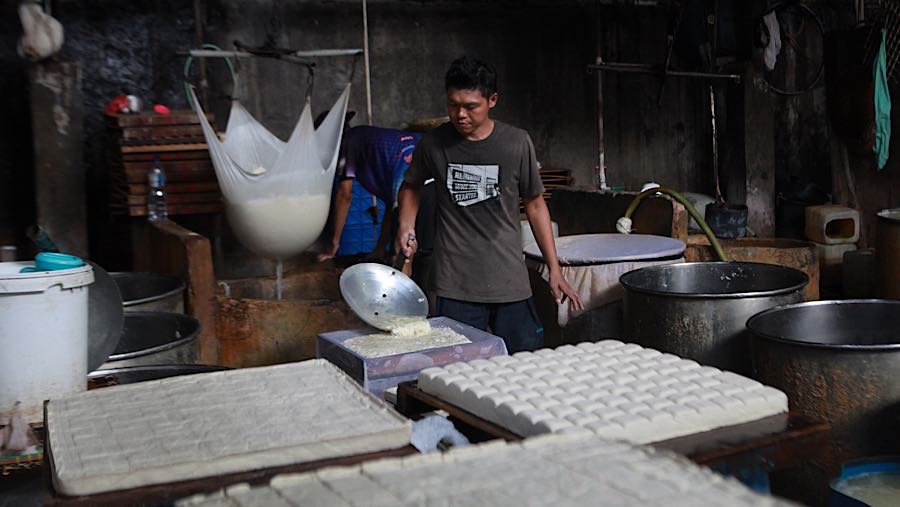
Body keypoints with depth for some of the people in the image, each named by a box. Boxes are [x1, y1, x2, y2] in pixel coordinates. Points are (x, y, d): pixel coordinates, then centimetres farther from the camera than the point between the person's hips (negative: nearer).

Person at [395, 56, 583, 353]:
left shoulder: (517, 143, -2)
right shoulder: (434, 144, -1)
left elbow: (535, 204, 7)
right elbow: (410, 186, 19)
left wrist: (555, 271, 6)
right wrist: (406, 227, 0)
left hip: (511, 283, 1)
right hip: (456, 287, 0)